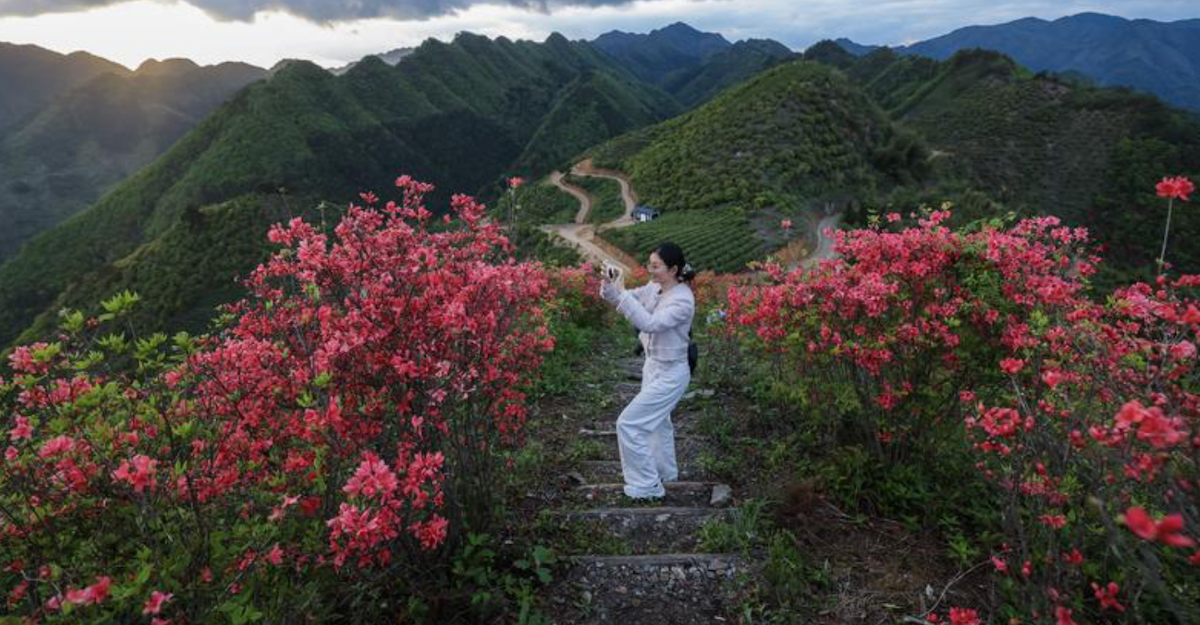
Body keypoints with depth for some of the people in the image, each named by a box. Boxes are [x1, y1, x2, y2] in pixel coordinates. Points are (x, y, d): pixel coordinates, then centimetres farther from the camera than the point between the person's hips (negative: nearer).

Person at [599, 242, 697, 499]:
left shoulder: (683, 300, -26)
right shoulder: (654, 288, -3)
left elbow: (650, 324, -36)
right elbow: (626, 300, 2)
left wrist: (621, 293, -35)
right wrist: (609, 286, -20)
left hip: (670, 374, -9)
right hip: (654, 366, 9)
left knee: (629, 423, -8)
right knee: (657, 421, 26)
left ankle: (647, 485, 6)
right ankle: (664, 471, 49)